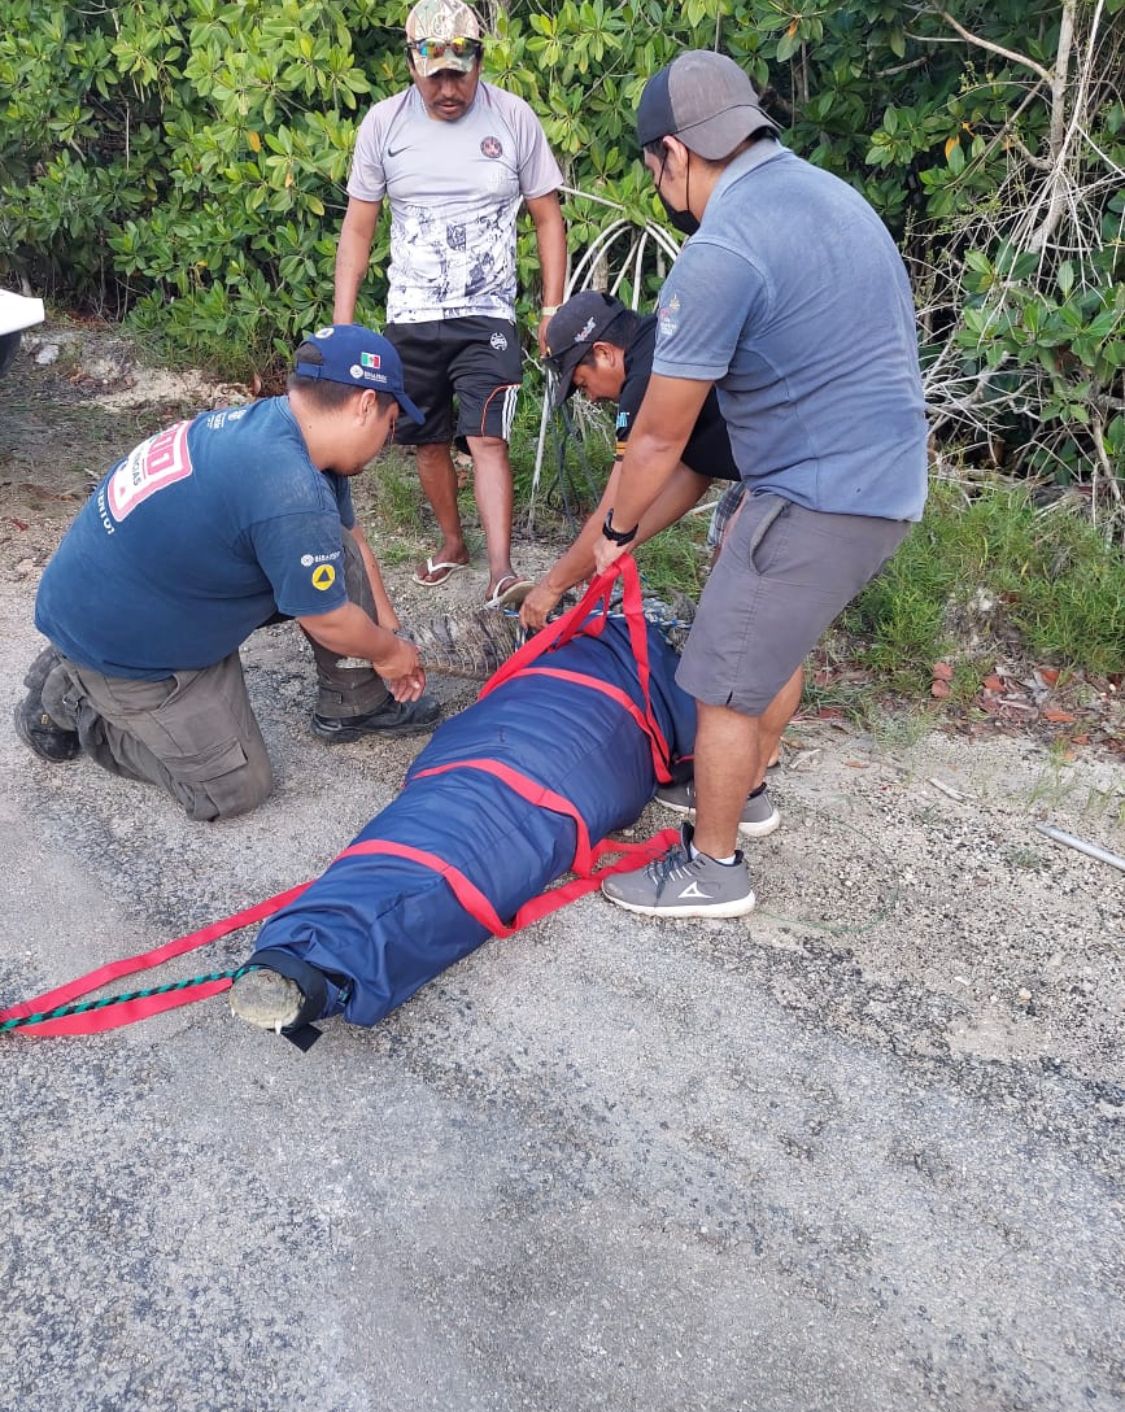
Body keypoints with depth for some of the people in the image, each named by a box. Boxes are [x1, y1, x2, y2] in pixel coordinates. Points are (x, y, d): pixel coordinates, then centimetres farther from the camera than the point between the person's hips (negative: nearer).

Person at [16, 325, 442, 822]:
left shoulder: (277, 422, -4)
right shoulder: (292, 496, -34)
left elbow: (353, 545, 9)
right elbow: (329, 621, -20)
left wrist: (390, 631, 14)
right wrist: (392, 653, -1)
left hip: (156, 581, 9)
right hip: (116, 634, -9)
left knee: (337, 557, 0)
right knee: (236, 788, -1)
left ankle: (354, 705, 14)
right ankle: (70, 698, 8)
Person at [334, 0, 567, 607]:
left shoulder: (514, 117, -4)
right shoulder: (383, 122, -1)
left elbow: (548, 218, 3)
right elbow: (358, 228, 3)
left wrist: (553, 310, -3)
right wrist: (342, 324, -2)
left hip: (487, 316, -2)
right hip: (410, 320, 3)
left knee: (486, 439, -16)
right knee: (429, 441, 11)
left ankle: (501, 570, -18)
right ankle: (452, 541, 31)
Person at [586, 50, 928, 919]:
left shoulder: (721, 251, -19)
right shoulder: (826, 192, 10)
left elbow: (661, 436, -14)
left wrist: (617, 531, 3)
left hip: (821, 499, -10)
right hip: (887, 479, 10)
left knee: (724, 685, 1)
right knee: (779, 642, 24)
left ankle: (713, 869, 16)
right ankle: (739, 790, 42)